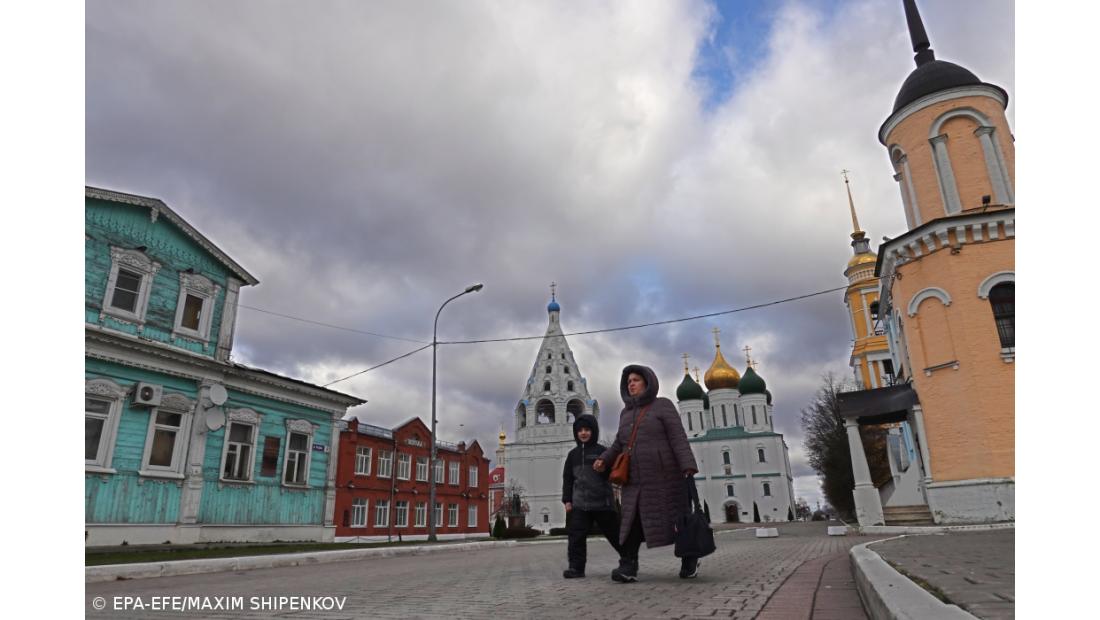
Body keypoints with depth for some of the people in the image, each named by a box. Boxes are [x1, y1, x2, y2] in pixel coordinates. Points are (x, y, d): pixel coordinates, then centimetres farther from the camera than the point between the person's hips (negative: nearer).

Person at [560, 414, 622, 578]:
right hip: (580, 503, 3)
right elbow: (567, 478, 12)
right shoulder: (573, 454, 10)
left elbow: (613, 473, -1)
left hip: (602, 502, -3)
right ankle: (576, 566, 5)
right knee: (576, 535, -4)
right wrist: (567, 499, 8)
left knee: (614, 533, 9)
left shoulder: (602, 451, -2)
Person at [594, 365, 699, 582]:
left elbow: (678, 438, -10)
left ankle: (690, 560, 24)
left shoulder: (663, 405, -3)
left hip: (664, 475, -5)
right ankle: (628, 567, -14)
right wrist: (604, 461, 1)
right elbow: (619, 444, 17)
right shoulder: (626, 413, 14)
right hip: (636, 479, 5)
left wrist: (688, 467, -21)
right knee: (631, 521, -8)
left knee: (677, 518, 4)